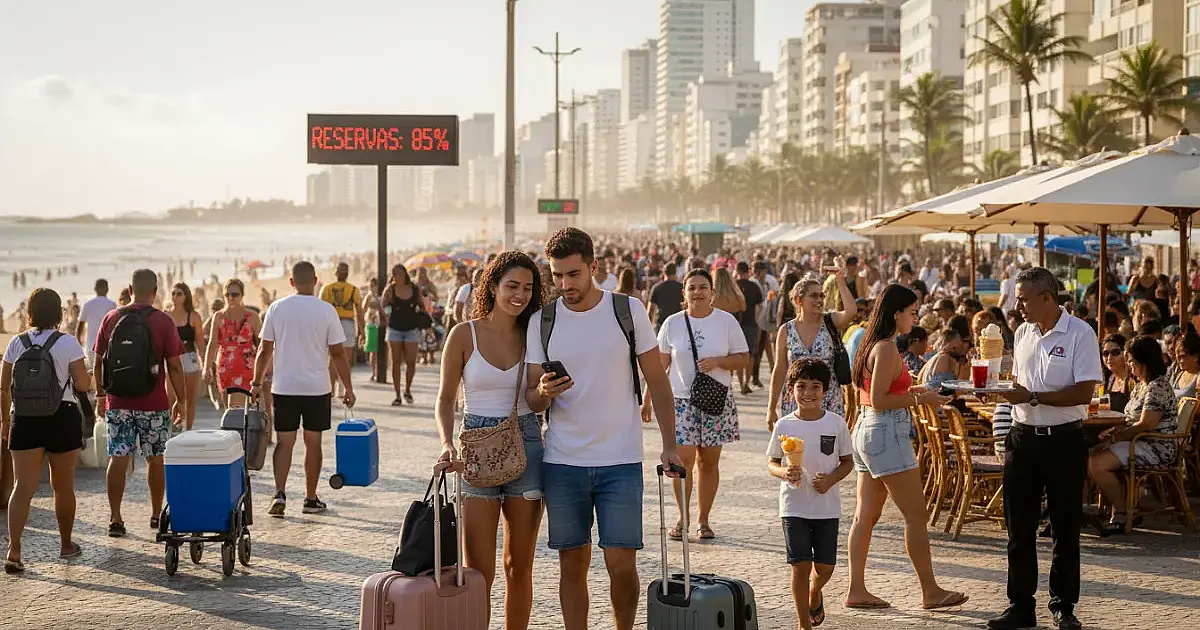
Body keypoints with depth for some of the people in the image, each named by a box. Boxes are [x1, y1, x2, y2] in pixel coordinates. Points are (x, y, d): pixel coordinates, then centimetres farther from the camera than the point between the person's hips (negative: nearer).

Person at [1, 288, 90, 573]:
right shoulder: (68, 343, -8)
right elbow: (83, 384, -10)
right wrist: (87, 378, 12)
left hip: (25, 420, 2)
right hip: (62, 418, -2)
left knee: (23, 487, -2)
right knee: (63, 486, 14)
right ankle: (66, 544, 28)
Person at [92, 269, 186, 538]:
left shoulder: (111, 319, 2)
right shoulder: (163, 321, -7)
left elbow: (98, 362, 8)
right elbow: (174, 366, -7)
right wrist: (180, 400, 2)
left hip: (118, 403, 2)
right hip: (153, 404, -2)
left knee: (118, 458, 3)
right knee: (155, 459, 11)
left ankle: (115, 518, 0)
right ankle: (156, 514, 21)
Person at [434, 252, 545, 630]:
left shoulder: (534, 336, 5)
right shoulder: (464, 335, -1)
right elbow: (446, 399, 0)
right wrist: (447, 444, -15)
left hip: (526, 446, 2)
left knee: (520, 566, 9)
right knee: (479, 570, -4)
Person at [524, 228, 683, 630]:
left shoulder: (629, 311, -1)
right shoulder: (542, 322, 2)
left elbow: (657, 381, 5)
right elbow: (531, 400, 5)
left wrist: (669, 445, -1)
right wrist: (543, 393, -19)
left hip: (621, 461, -1)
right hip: (562, 462, 1)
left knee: (622, 564, -3)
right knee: (572, 564, 7)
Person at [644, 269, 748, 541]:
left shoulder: (727, 321, 1)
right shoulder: (672, 323, 3)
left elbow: (743, 358, 3)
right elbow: (659, 365, 7)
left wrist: (717, 361, -15)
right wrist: (647, 399, 3)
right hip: (681, 399, 0)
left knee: (709, 461, 5)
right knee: (683, 460, -8)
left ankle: (704, 520, 16)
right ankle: (683, 518, 8)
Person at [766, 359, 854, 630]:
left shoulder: (836, 423, -3)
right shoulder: (784, 426, -4)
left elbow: (847, 461, 5)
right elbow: (771, 462, 4)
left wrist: (831, 478, -14)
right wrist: (784, 472, -18)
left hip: (827, 506, 1)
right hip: (794, 506, -1)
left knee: (824, 566, 5)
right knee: (800, 565, -3)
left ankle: (814, 596, 40)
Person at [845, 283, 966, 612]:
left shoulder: (871, 345, 13)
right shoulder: (887, 349, -16)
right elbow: (878, 400, -19)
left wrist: (909, 391, 15)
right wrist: (920, 400, -14)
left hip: (866, 430, 10)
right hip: (886, 434, -10)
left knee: (866, 516, 9)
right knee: (916, 515, -2)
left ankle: (856, 590, 11)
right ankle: (930, 592, 5)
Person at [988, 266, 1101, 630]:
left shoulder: (1080, 334, -10)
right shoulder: (1022, 334, 10)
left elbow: (1084, 392, -17)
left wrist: (1033, 397, -21)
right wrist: (1005, 390, -1)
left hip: (1064, 440, -5)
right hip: (1023, 438, 5)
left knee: (1066, 529, 6)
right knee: (1019, 528, 6)